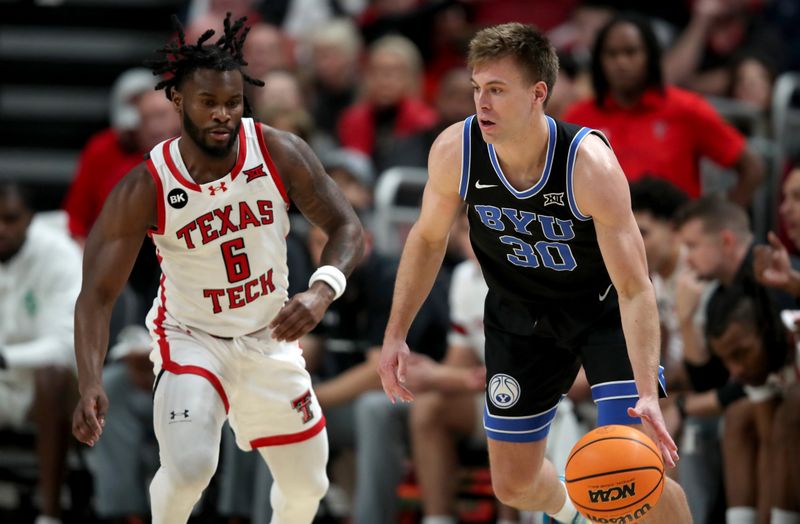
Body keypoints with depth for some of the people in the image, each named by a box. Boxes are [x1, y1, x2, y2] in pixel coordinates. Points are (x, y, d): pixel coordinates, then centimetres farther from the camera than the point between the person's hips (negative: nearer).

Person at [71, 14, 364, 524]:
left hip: (271, 338, 4)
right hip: (191, 338, -4)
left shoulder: (278, 153, -17)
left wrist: (321, 292, -34)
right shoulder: (145, 189, -23)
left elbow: (347, 228, -12)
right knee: (190, 468, -28)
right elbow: (97, 295, -22)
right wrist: (91, 387, -38)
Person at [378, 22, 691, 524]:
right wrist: (396, 335, -2)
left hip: (605, 310, -4)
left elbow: (634, 289, -32)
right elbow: (429, 239, -1)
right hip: (519, 315, 4)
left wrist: (648, 394, -42)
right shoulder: (455, 152, -23)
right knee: (514, 482, 10)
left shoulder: (590, 164, -34)